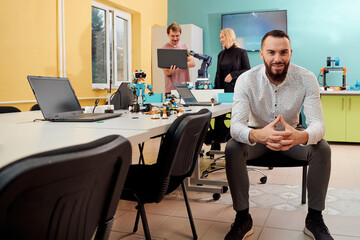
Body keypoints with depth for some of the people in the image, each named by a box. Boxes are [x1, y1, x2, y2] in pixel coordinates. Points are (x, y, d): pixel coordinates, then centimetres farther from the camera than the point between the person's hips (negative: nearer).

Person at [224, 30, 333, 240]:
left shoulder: (307, 79, -19)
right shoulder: (246, 80, -21)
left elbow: (317, 123, -25)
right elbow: (236, 126, -30)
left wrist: (301, 136, -51)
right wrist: (257, 135, -55)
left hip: (292, 135, 1)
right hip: (257, 134, -1)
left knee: (322, 149, -26)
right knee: (232, 149, -30)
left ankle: (314, 219, -6)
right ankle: (243, 219, -13)